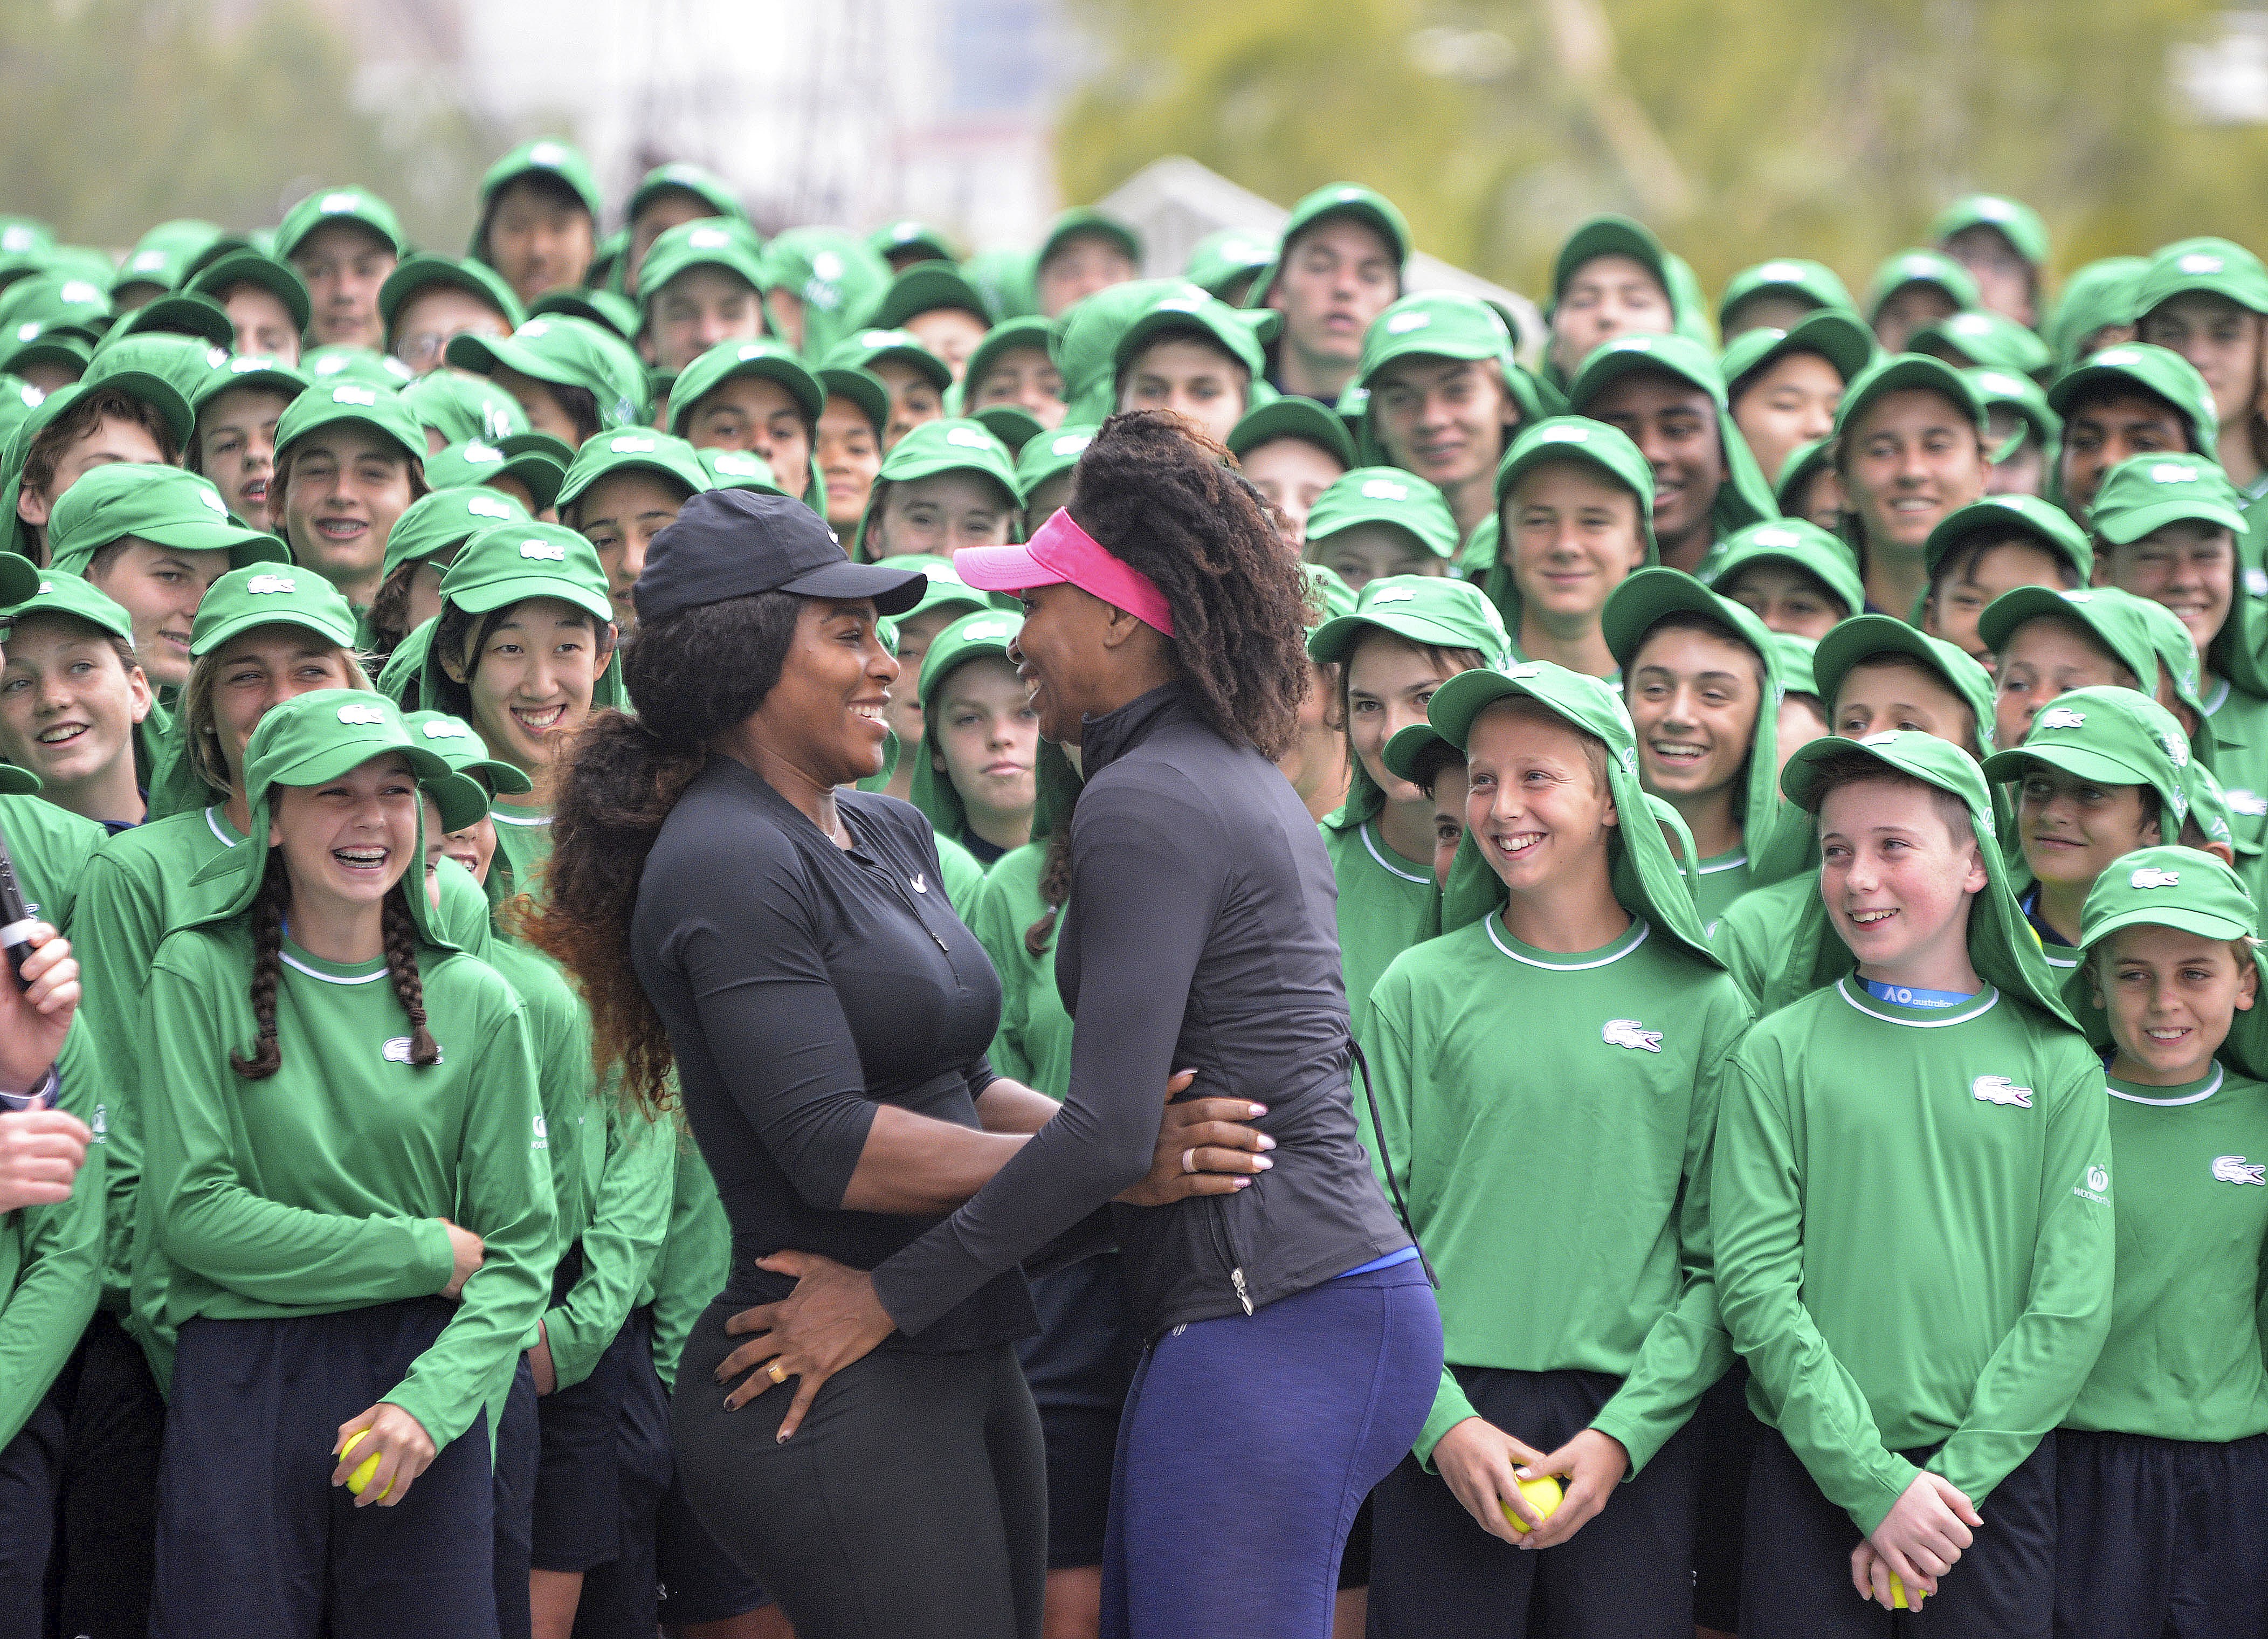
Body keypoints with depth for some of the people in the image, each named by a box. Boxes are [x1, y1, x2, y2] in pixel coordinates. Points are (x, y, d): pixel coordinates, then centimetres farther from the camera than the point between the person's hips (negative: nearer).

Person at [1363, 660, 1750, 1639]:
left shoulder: (1700, 1004, 4)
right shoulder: (1421, 989, 6)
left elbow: (1725, 1262, 2)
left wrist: (1626, 1431, -9)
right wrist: (1445, 1423, -9)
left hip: (1639, 1429, 0)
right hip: (1449, 1422, 0)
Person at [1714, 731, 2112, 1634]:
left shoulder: (2057, 1065, 3)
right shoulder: (1779, 1052, 1)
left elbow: (2073, 1306, -2)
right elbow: (1755, 1287, -5)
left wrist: (1950, 1480, -11)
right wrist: (1874, 1482, -13)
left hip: (1996, 1473, 1)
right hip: (1811, 1474, -1)